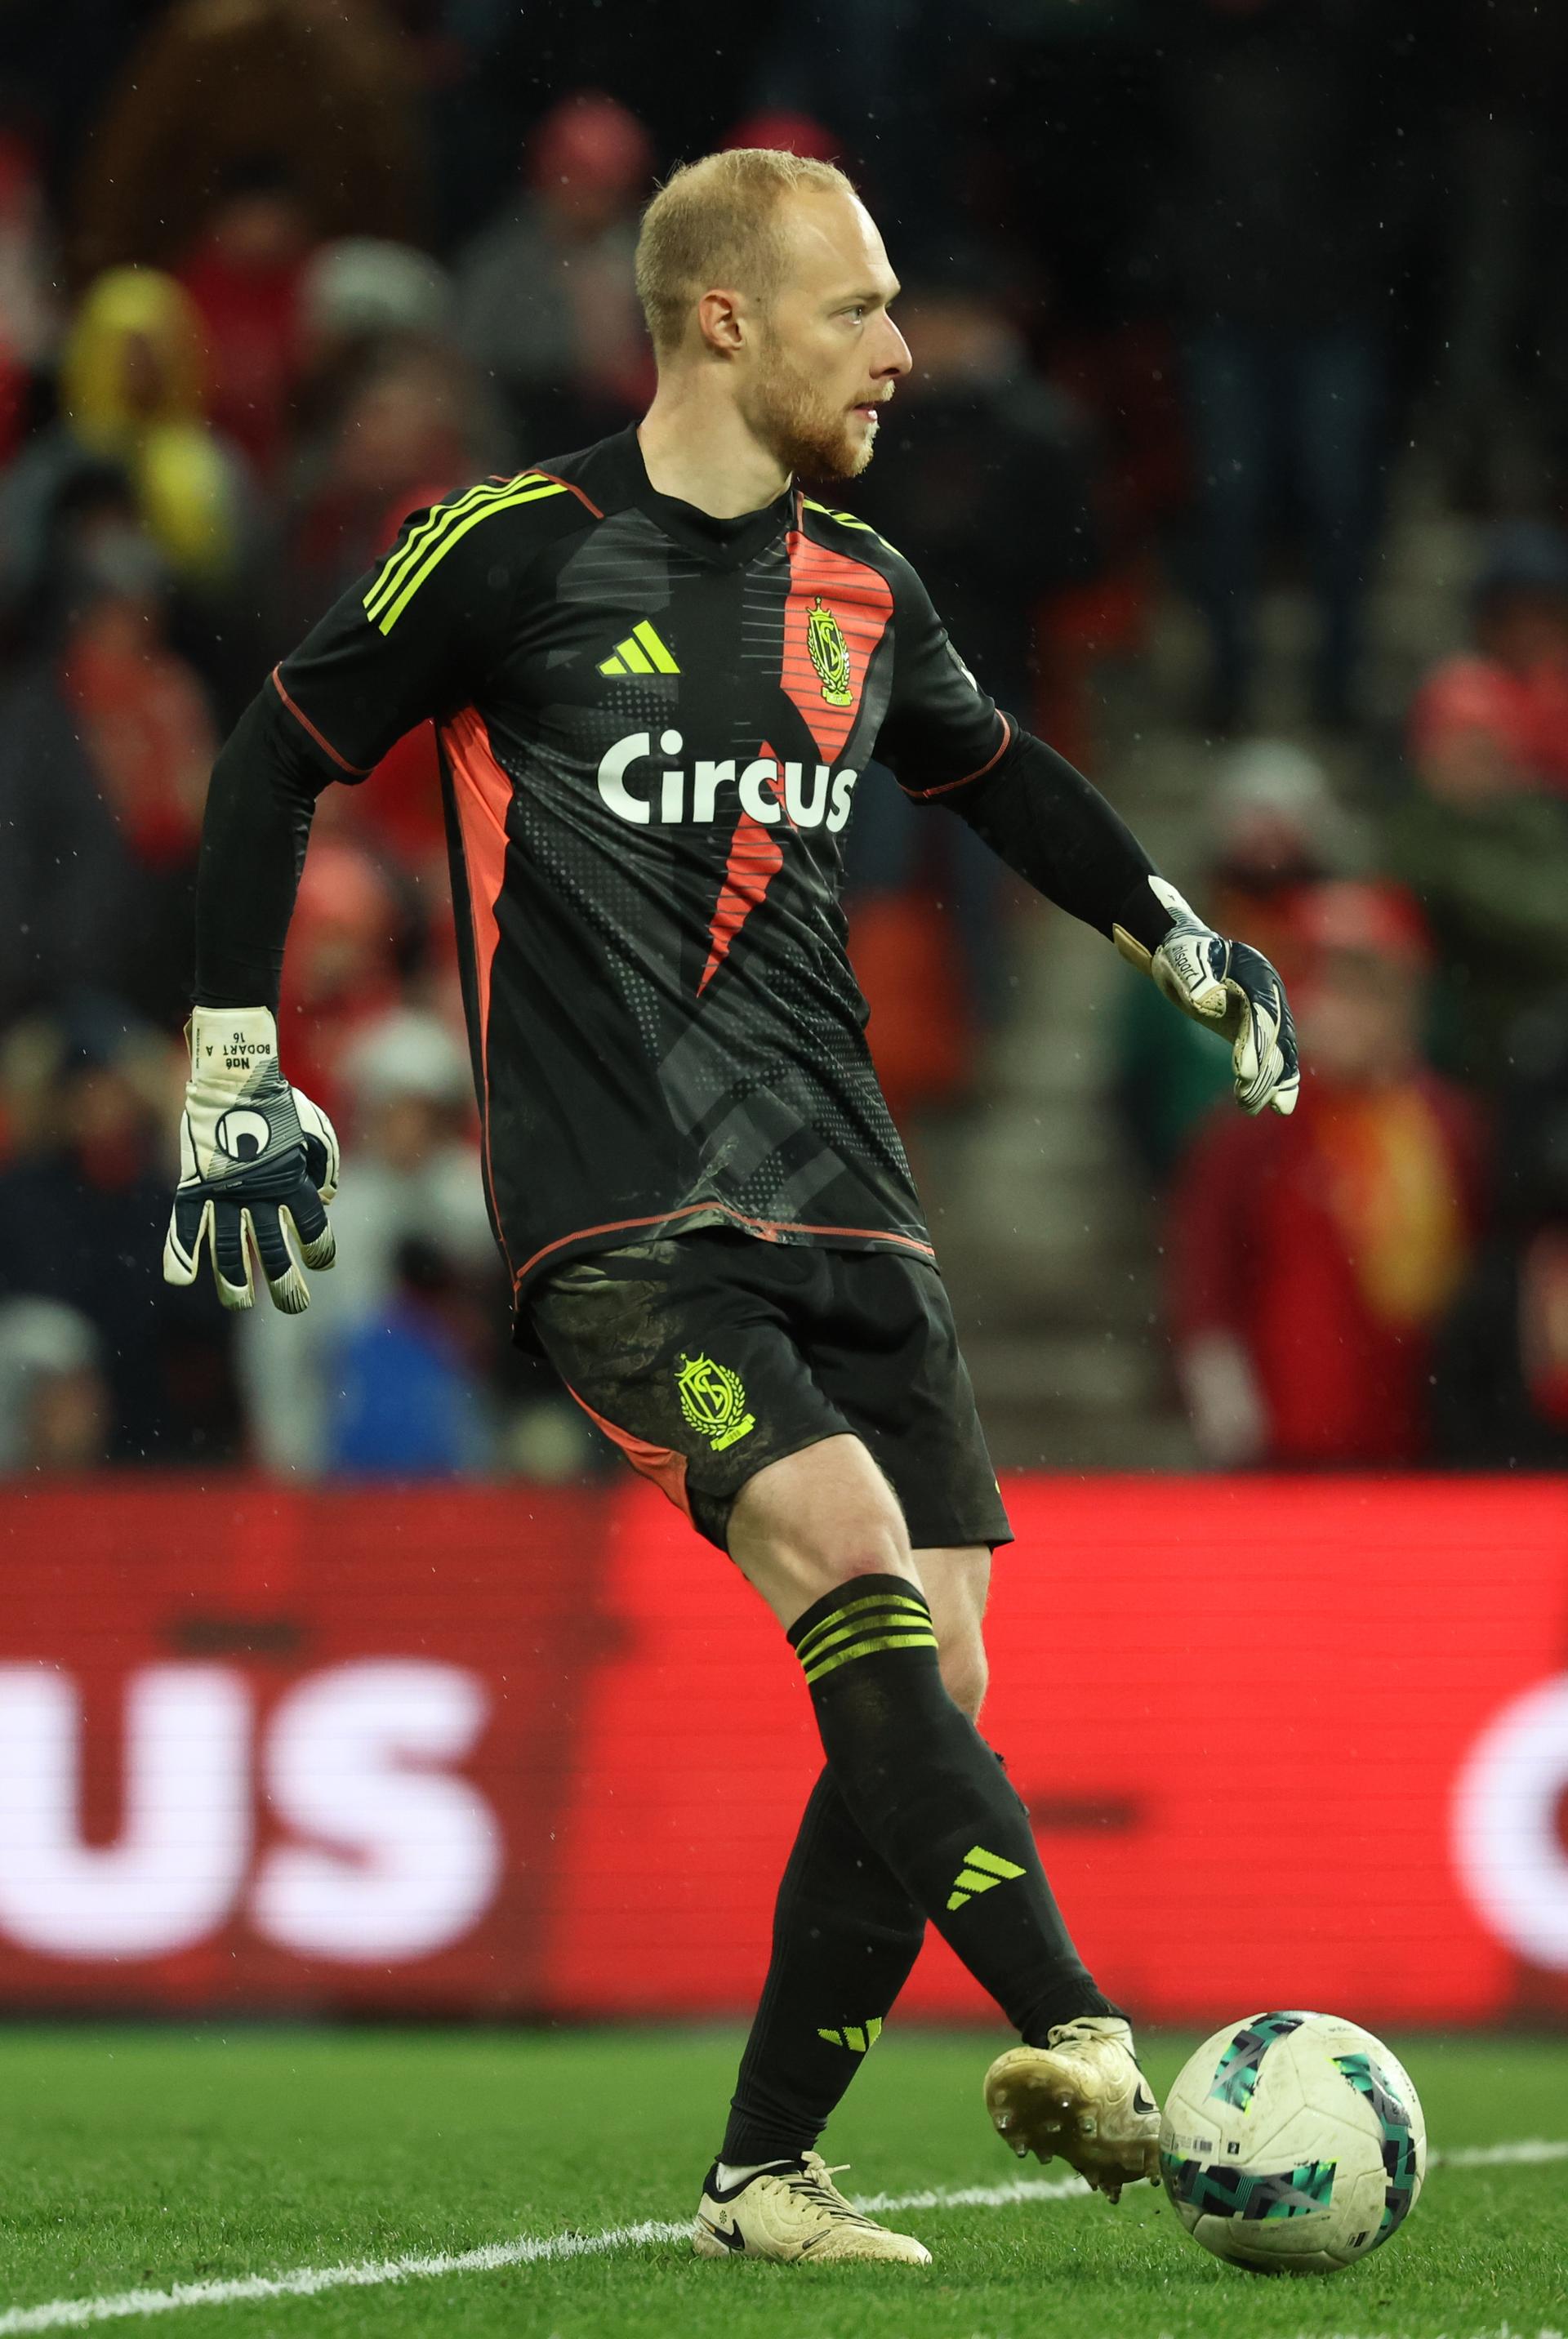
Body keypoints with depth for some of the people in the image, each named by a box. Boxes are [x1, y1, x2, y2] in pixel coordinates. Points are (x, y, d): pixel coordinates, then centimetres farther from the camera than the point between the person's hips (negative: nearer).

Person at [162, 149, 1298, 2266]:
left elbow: (994, 772, 35)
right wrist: (232, 1067, 4)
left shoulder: (864, 596, 14)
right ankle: (1079, 2035, -37)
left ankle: (766, 2176, 7)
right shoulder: (518, 549, -2)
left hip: (849, 1213, 6)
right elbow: (279, 761, 7)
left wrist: (1179, 939, 40)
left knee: (925, 1694, -3)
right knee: (852, 1560, -27)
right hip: (619, 1217, -6)